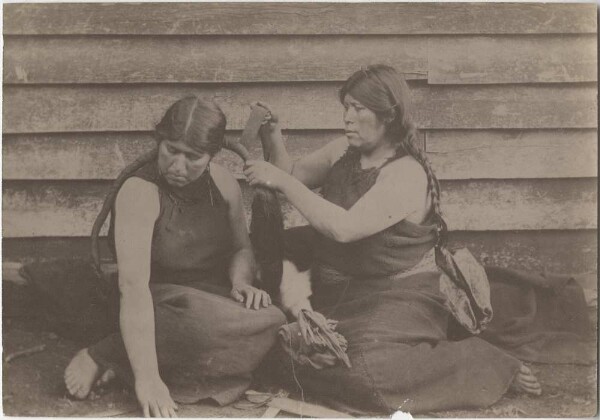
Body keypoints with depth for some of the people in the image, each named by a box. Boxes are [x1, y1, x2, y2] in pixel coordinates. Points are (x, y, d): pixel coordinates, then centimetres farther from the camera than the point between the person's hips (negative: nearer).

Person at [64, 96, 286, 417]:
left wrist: (241, 281, -14)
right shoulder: (140, 192, -21)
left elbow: (242, 249, 12)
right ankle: (102, 355, -14)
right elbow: (133, 284, -32)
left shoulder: (224, 183, -2)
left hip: (213, 295, 7)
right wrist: (147, 378, -40)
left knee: (269, 325, -22)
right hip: (159, 303, -7)